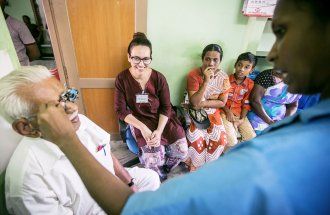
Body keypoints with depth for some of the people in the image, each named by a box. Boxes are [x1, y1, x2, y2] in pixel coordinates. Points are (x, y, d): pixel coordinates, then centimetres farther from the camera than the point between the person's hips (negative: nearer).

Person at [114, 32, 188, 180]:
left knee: (182, 151, -9)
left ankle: (162, 171, 26)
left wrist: (159, 131, -17)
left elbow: (166, 107, -3)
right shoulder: (122, 79, -9)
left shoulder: (159, 78, -8)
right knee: (155, 158, -19)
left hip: (162, 119, 2)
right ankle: (159, 177, 21)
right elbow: (120, 110, -7)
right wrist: (142, 127, -18)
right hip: (139, 121, -1)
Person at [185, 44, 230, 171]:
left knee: (220, 139, -11)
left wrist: (204, 103, -17)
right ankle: (193, 166, 8)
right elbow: (194, 102, -23)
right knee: (196, 138, -22)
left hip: (212, 112, 4)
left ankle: (207, 165, 17)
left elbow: (222, 102, -4)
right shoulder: (193, 75, -16)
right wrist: (206, 81, -31)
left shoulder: (223, 77, -6)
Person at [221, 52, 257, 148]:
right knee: (231, 142, -17)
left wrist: (242, 119, -9)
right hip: (225, 112, -4)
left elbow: (246, 104, 2)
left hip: (239, 114, 4)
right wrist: (228, 111, -15)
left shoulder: (250, 84, -1)